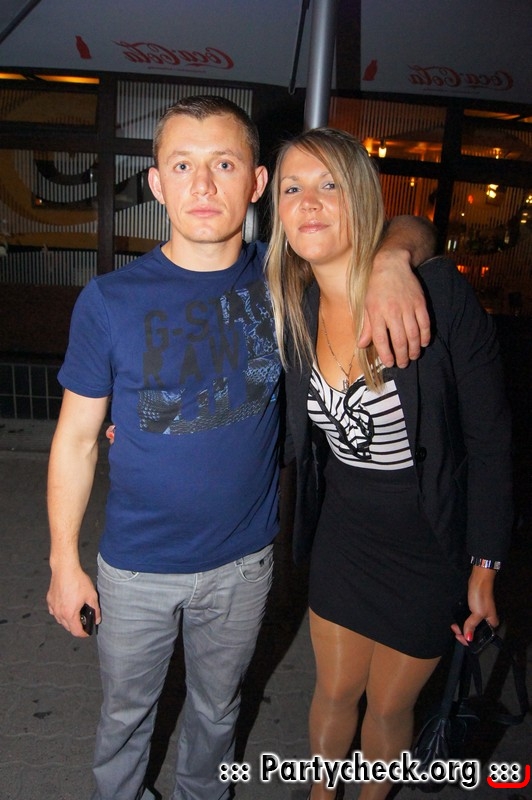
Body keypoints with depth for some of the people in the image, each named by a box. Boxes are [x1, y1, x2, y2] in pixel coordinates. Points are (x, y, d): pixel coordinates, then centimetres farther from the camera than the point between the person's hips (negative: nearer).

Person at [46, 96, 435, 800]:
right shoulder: (109, 300, -13)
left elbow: (408, 230, 1)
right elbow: (77, 438, -6)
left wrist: (390, 261, -23)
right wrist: (64, 563, -3)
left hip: (243, 563, 2)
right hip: (137, 568, -1)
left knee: (217, 710, 26)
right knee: (126, 713, 23)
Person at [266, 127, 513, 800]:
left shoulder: (436, 291, -22)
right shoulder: (292, 308, -7)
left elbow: (489, 437, -14)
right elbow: (293, 435, 7)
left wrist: (484, 567, -9)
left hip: (430, 541, -3)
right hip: (342, 528, 4)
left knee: (388, 705, 19)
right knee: (334, 692, 22)